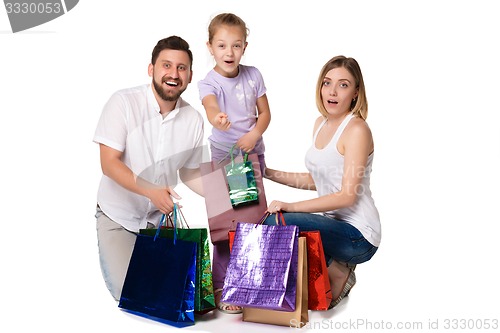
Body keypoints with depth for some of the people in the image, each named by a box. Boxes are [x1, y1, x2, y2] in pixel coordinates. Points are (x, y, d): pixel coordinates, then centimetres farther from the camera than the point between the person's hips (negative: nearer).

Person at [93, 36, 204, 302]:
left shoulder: (193, 120, -8)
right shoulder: (123, 103, -18)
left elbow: (189, 173, 5)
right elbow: (109, 163, -21)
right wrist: (151, 191, -35)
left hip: (160, 216, 3)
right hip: (118, 216, -3)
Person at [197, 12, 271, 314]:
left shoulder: (253, 75, -2)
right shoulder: (208, 82, -14)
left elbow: (265, 113, 4)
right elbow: (211, 105, -37)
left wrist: (254, 135, -15)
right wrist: (217, 118, -61)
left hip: (253, 153, 4)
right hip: (223, 158, -4)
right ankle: (221, 287, 7)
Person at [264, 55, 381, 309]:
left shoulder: (357, 130, -16)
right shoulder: (321, 124, 10)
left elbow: (347, 196, -21)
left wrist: (291, 206, -26)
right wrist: (269, 173, 8)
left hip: (358, 233, -8)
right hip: (331, 222, 9)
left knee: (276, 223, -25)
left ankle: (336, 275, -2)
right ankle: (333, 264, 11)